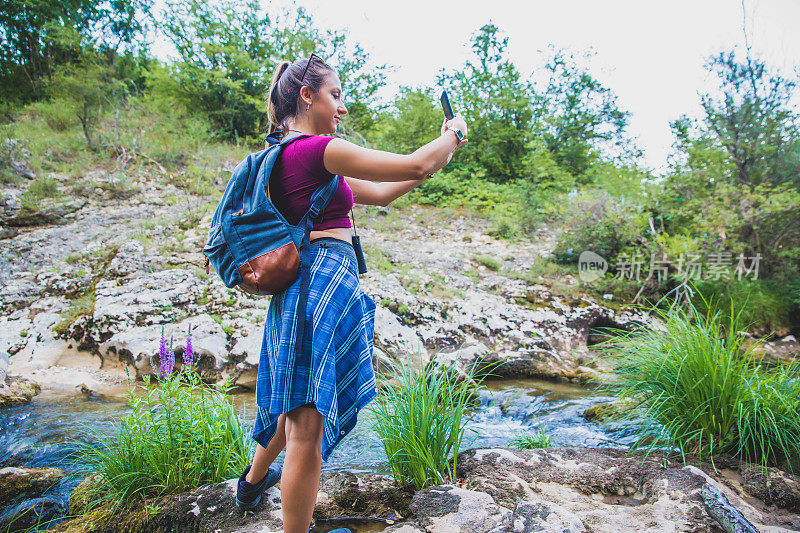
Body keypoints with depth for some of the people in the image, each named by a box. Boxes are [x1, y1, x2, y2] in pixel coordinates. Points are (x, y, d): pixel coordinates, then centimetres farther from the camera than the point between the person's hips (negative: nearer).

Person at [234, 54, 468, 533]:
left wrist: (439, 156, 15)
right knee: (308, 421, -1)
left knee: (295, 400, 29)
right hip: (326, 280, -11)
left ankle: (254, 481, 52)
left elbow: (379, 193, 19)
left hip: (298, 283, 11)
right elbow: (415, 166, -14)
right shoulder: (317, 149, -11)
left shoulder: (287, 155, 19)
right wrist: (454, 134, 6)